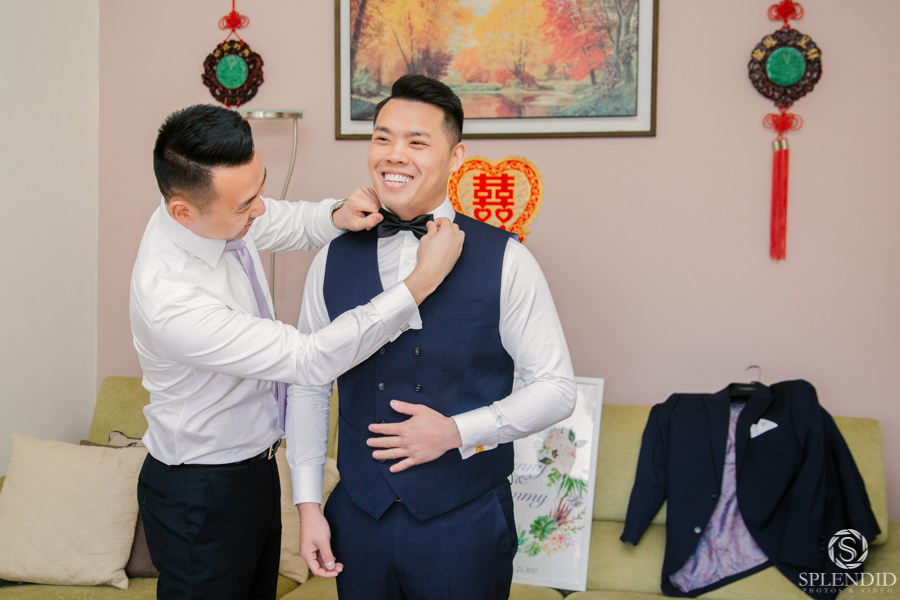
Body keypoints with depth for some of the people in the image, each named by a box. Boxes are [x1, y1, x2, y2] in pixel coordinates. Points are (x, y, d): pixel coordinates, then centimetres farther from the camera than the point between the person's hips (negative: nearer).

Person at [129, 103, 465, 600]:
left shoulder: (216, 207, -12)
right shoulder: (170, 301, -36)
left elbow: (291, 222, 9)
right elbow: (310, 360, -33)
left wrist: (337, 214, -15)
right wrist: (423, 280, -32)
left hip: (254, 465, 8)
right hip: (202, 499, -8)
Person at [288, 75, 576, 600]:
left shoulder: (504, 261, -9)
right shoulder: (333, 260, 0)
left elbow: (557, 388, -5)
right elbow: (308, 385, 6)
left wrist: (457, 432, -15)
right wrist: (308, 503, 4)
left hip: (467, 524, -2)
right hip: (358, 518, 3)